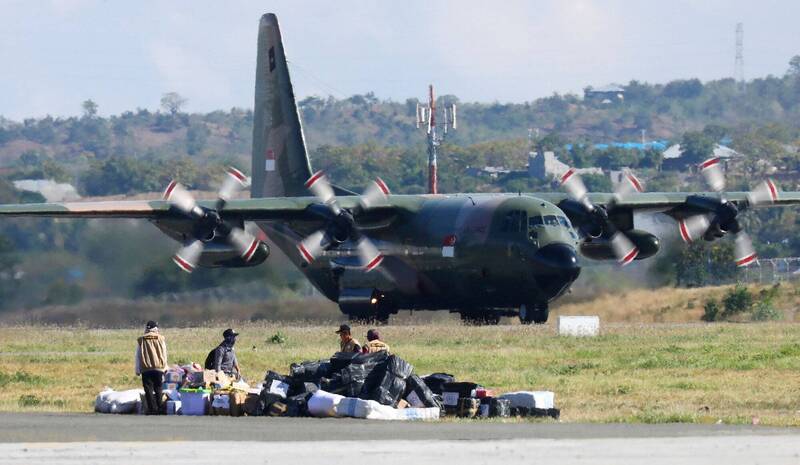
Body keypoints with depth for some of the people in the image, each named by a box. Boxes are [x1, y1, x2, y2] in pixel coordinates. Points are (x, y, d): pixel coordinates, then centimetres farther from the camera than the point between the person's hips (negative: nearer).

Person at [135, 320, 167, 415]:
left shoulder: (141, 340, 2)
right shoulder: (161, 339, 3)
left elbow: (138, 356, 5)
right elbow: (164, 355, 8)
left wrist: (138, 370, 10)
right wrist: (164, 368, 17)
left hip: (146, 369, -1)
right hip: (159, 368, 1)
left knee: (149, 390, 0)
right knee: (158, 390, 8)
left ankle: (151, 409, -6)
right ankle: (158, 409, 6)